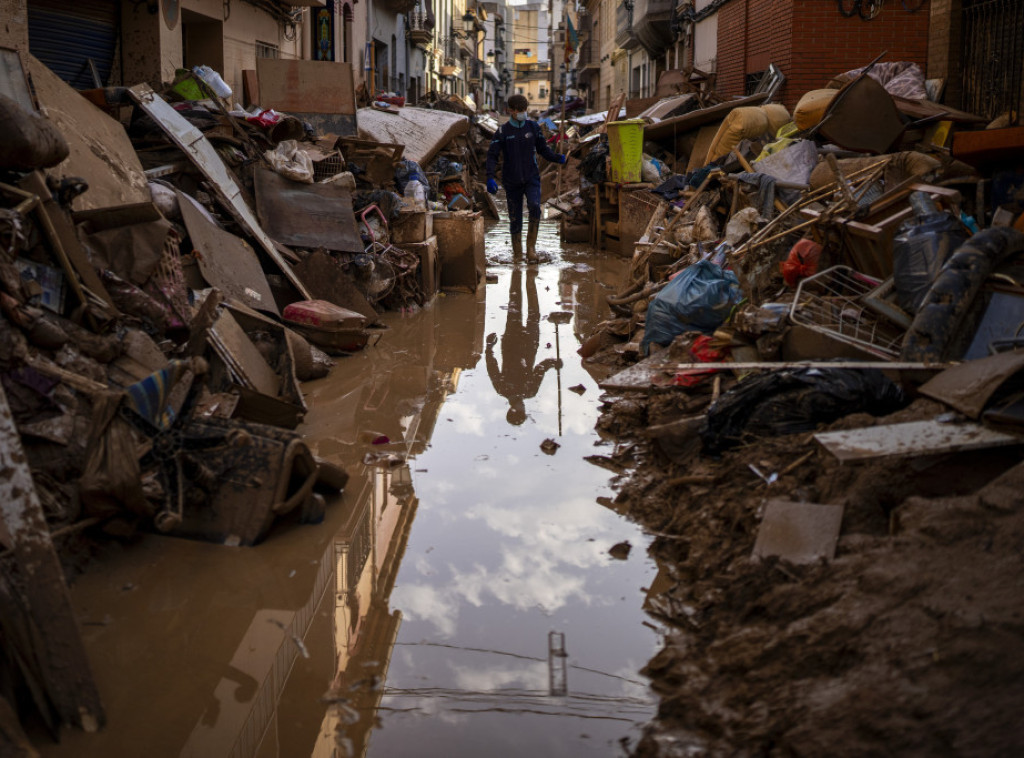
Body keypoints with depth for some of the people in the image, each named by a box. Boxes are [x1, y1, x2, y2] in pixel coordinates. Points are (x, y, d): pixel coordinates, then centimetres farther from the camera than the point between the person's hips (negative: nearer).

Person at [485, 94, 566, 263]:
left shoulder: (533, 127, 3)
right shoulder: (503, 131, -4)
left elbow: (543, 149, 13)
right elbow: (492, 155, -10)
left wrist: (558, 158, -2)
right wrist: (490, 178, -23)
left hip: (532, 178, 1)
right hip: (512, 182, 0)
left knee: (535, 207, -26)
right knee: (515, 219, 3)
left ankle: (531, 247, -17)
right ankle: (517, 254, 18)